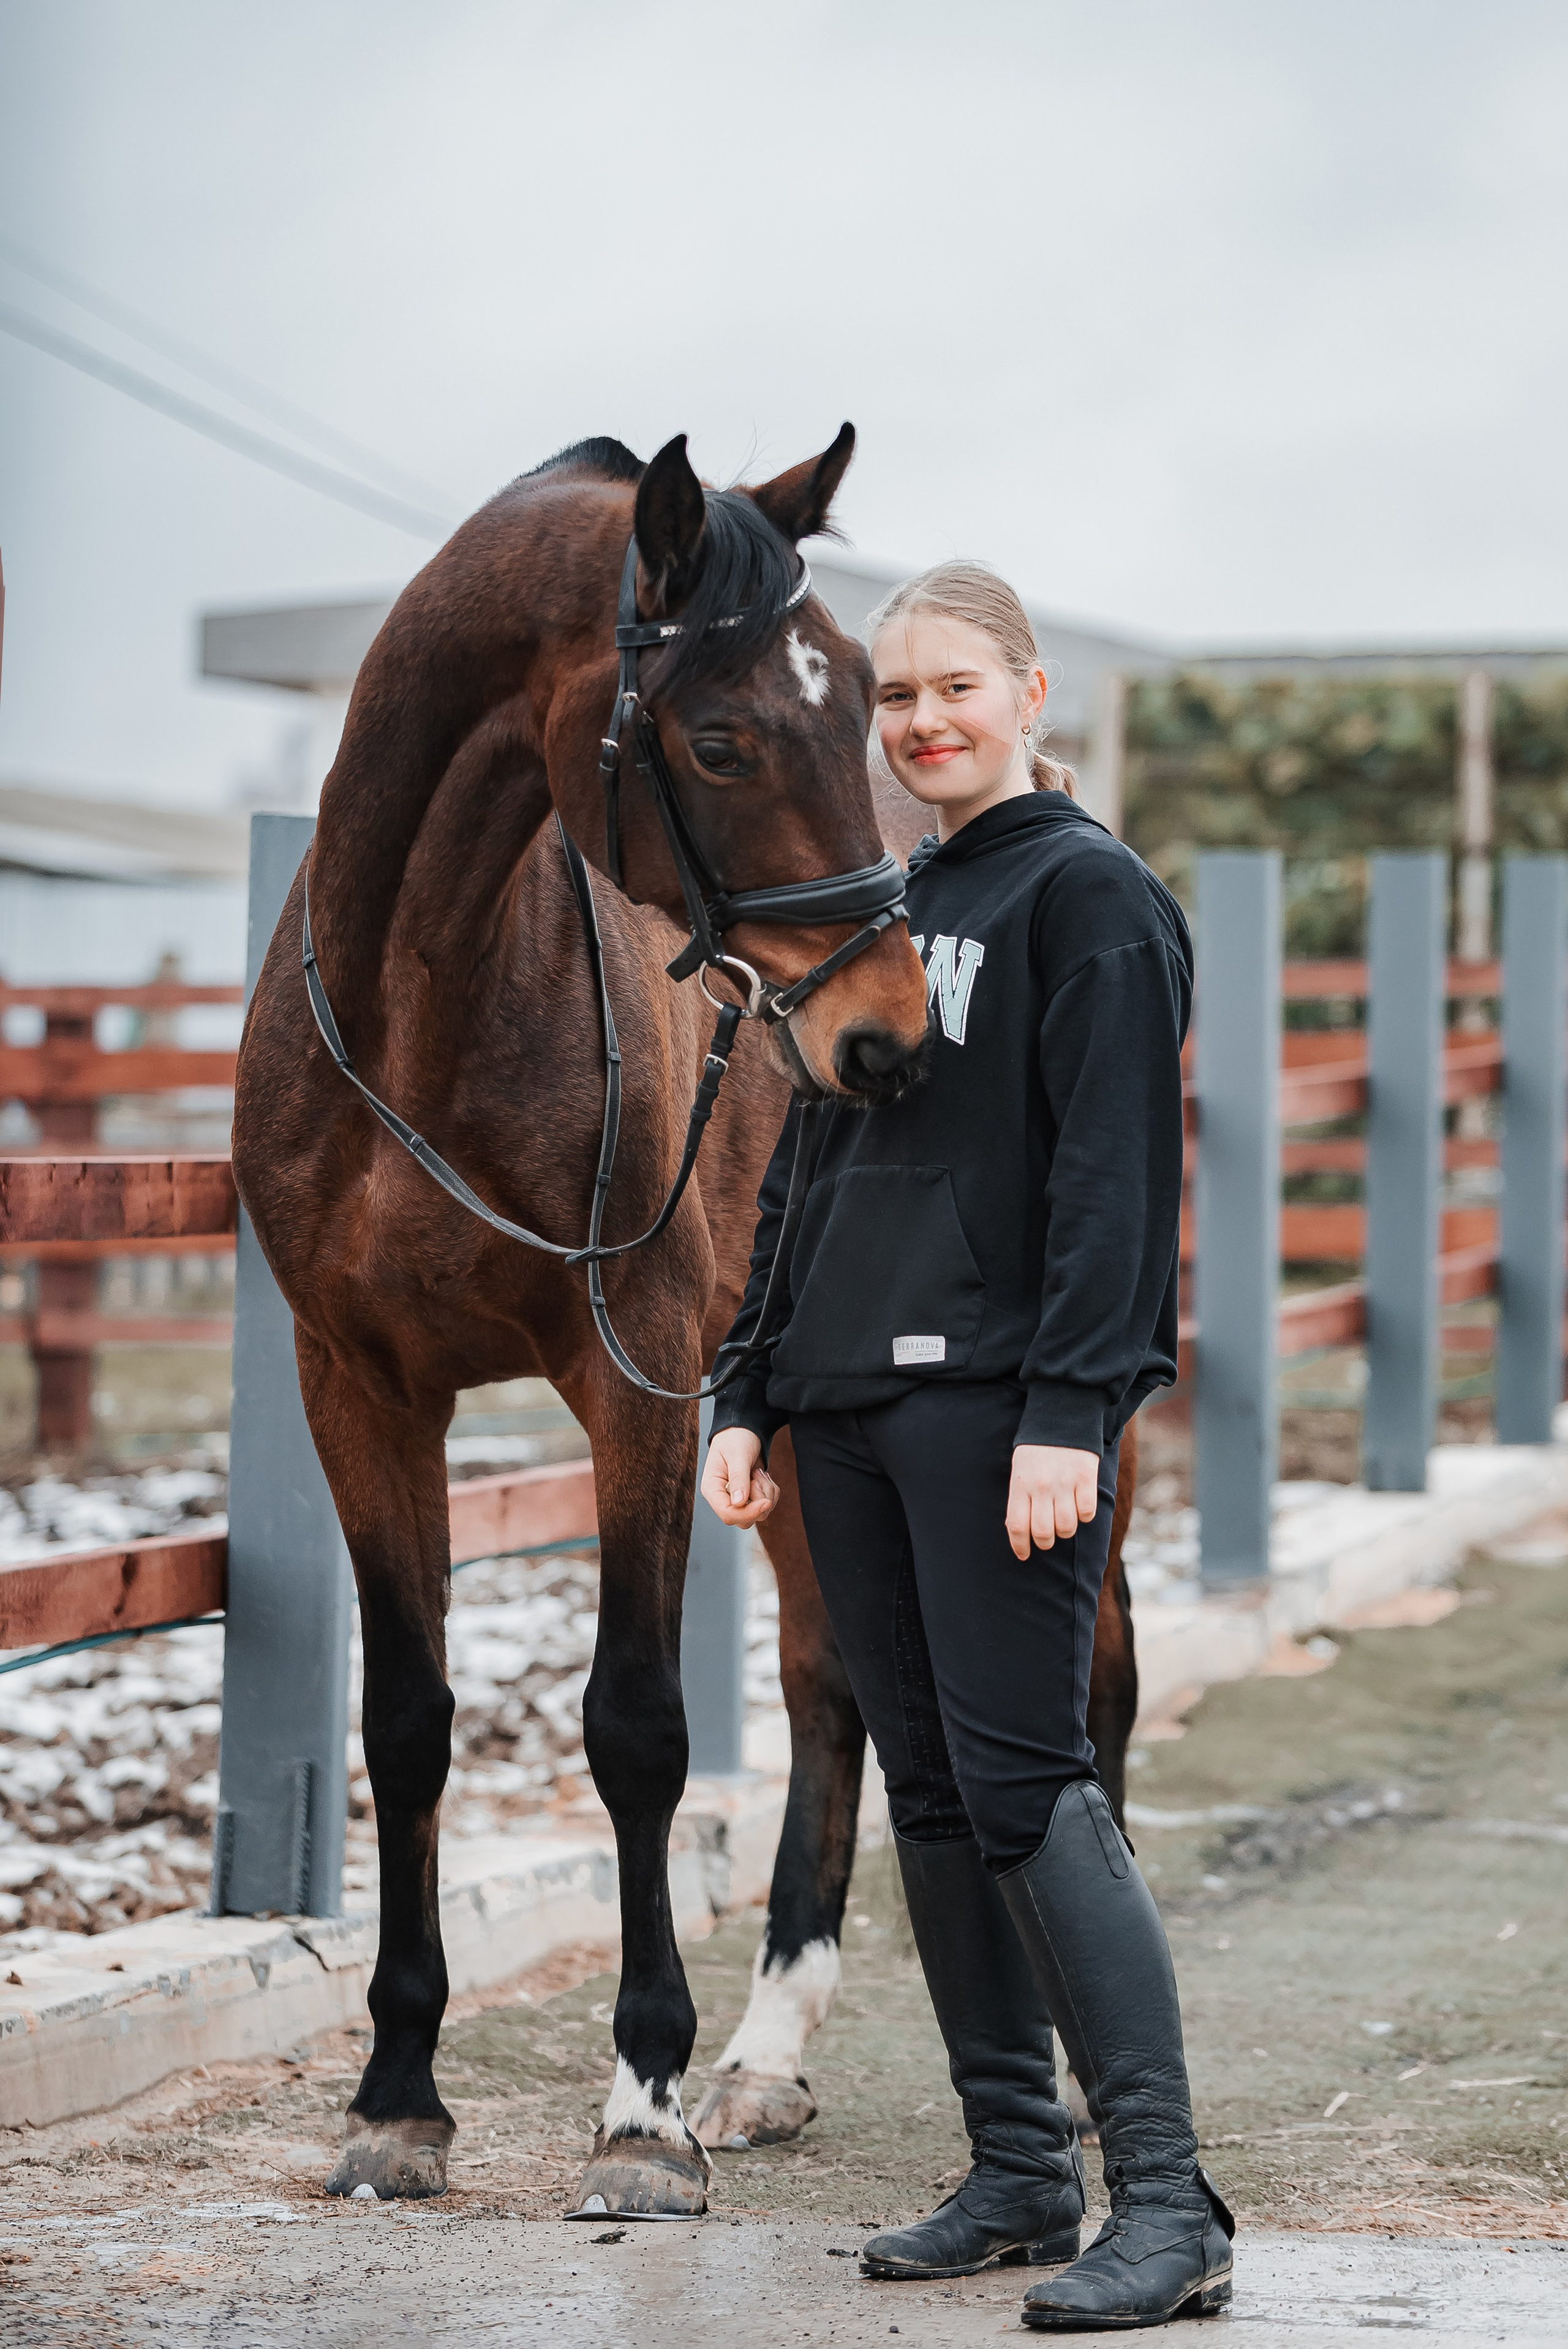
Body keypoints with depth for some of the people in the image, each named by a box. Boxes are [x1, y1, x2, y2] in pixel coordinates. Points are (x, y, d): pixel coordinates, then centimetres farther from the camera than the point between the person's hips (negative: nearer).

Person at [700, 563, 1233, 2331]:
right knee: (928, 1792, 7)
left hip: (997, 1403, -8)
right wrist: (751, 1395, 14)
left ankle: (1167, 2201, -11)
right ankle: (1018, 2172, 14)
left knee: (1023, 1781, -13)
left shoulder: (1088, 893, -4)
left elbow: (1111, 1172, -12)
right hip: (855, 1407, 8)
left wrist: (1068, 1409, -20)